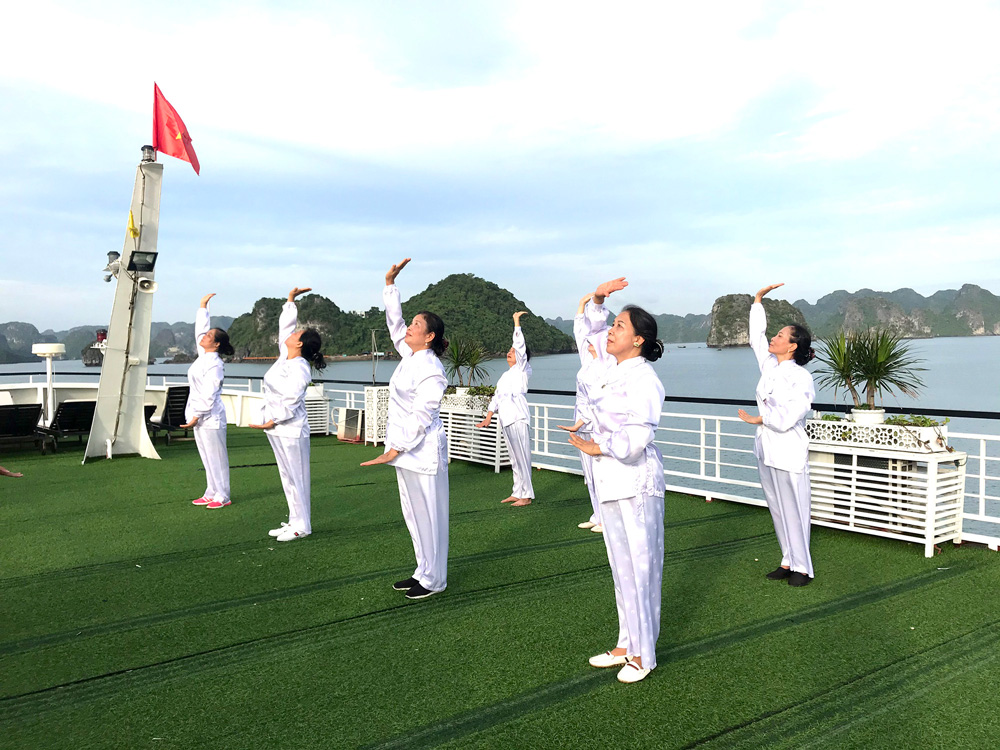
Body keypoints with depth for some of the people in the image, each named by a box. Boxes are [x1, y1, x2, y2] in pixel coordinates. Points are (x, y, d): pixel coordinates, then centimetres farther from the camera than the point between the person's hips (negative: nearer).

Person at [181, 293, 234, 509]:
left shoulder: (214, 365, -17)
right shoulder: (204, 355, 8)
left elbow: (209, 395, -20)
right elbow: (200, 328, 20)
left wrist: (196, 417, -20)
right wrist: (203, 306, 22)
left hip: (210, 417, -9)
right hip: (199, 415, 9)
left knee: (216, 457, -2)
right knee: (207, 457, 14)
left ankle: (222, 496, 6)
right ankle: (211, 493, 22)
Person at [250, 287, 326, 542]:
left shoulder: (299, 369, -17)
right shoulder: (284, 358, 9)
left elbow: (291, 401, -22)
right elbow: (284, 326, 20)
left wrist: (272, 421, -20)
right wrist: (291, 300, 21)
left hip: (290, 430, -9)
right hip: (277, 429, 9)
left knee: (296, 477, -3)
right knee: (287, 476, 13)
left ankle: (302, 526, 4)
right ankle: (295, 521, 21)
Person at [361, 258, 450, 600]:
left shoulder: (431, 369, -17)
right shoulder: (410, 356, 9)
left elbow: (420, 416, -20)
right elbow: (394, 322, 20)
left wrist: (395, 450, -21)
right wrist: (390, 284, 15)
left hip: (423, 449, -9)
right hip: (406, 447, 9)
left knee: (428, 513, 1)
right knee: (413, 513, 16)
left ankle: (433, 579, 14)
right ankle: (423, 571, 29)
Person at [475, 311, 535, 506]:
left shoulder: (521, 369, 1)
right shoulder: (505, 375, 23)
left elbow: (520, 345, -11)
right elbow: (496, 396, 24)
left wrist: (517, 321, -10)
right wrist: (489, 416, 16)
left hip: (517, 418, -8)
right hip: (506, 419, 8)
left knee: (522, 456, -7)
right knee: (514, 458, 13)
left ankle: (526, 495, -3)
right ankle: (517, 493, 20)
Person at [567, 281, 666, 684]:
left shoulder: (644, 380, -16)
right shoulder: (611, 368, 7)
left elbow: (635, 439, -24)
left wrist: (597, 448, -13)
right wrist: (597, 300, 12)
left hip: (636, 483, -8)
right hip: (610, 481, 8)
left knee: (640, 565, 2)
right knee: (621, 565, 15)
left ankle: (643, 654, 14)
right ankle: (626, 644, 28)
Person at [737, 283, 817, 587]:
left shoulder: (801, 378, -14)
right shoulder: (769, 366, 7)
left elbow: (786, 420, -20)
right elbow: (756, 337, 18)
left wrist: (757, 419, -7)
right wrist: (759, 300, 15)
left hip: (789, 453, -7)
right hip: (766, 449, 7)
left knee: (793, 510, 1)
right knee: (777, 509, 13)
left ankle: (802, 567, 13)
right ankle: (788, 561, 24)